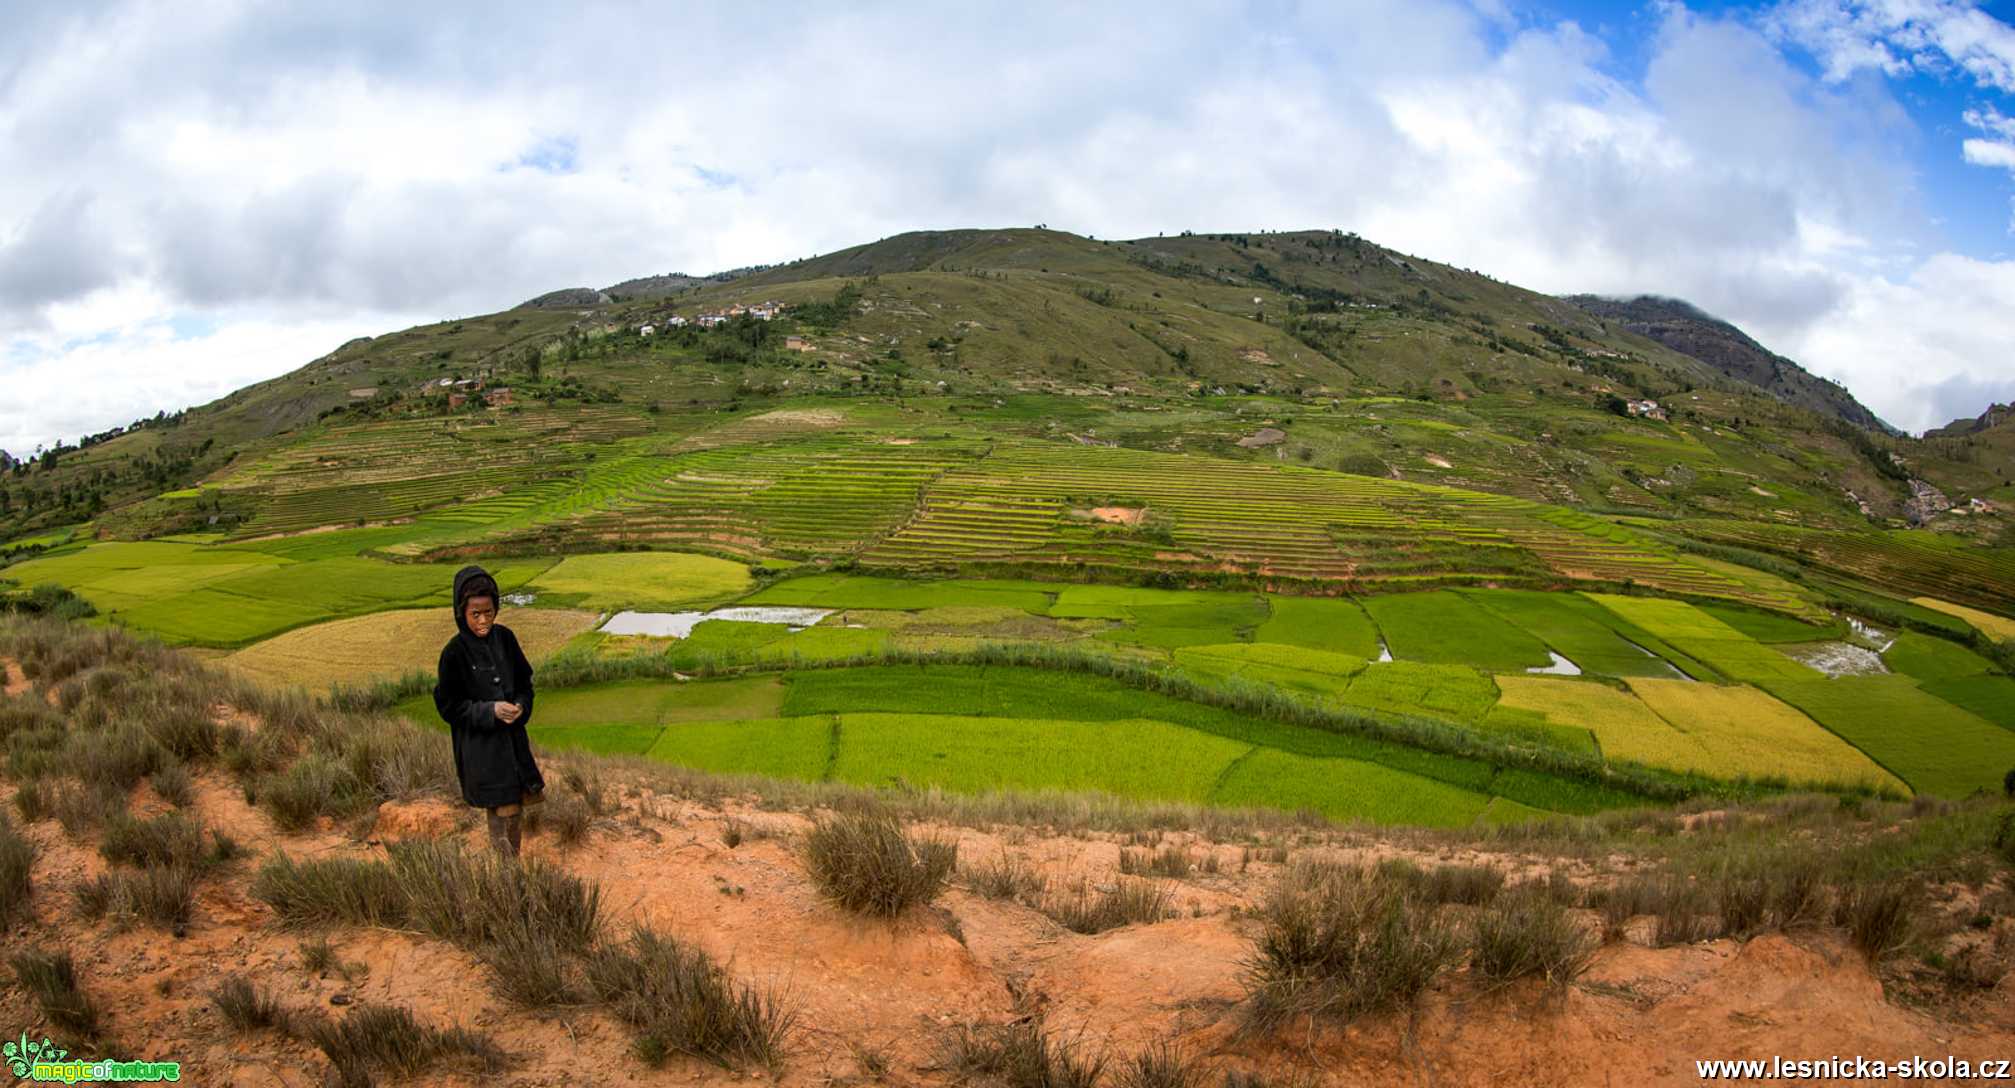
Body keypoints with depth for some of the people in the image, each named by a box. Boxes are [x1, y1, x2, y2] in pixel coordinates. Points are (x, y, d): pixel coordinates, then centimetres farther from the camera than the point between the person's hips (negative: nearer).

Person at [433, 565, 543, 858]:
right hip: (479, 744, -5)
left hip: (512, 736, 5)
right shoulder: (454, 653, -16)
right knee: (504, 810, -3)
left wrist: (521, 707, -12)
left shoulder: (505, 638, -2)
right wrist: (490, 711, -22)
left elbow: (524, 680, 8)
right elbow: (448, 706, -11)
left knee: (517, 809, 13)